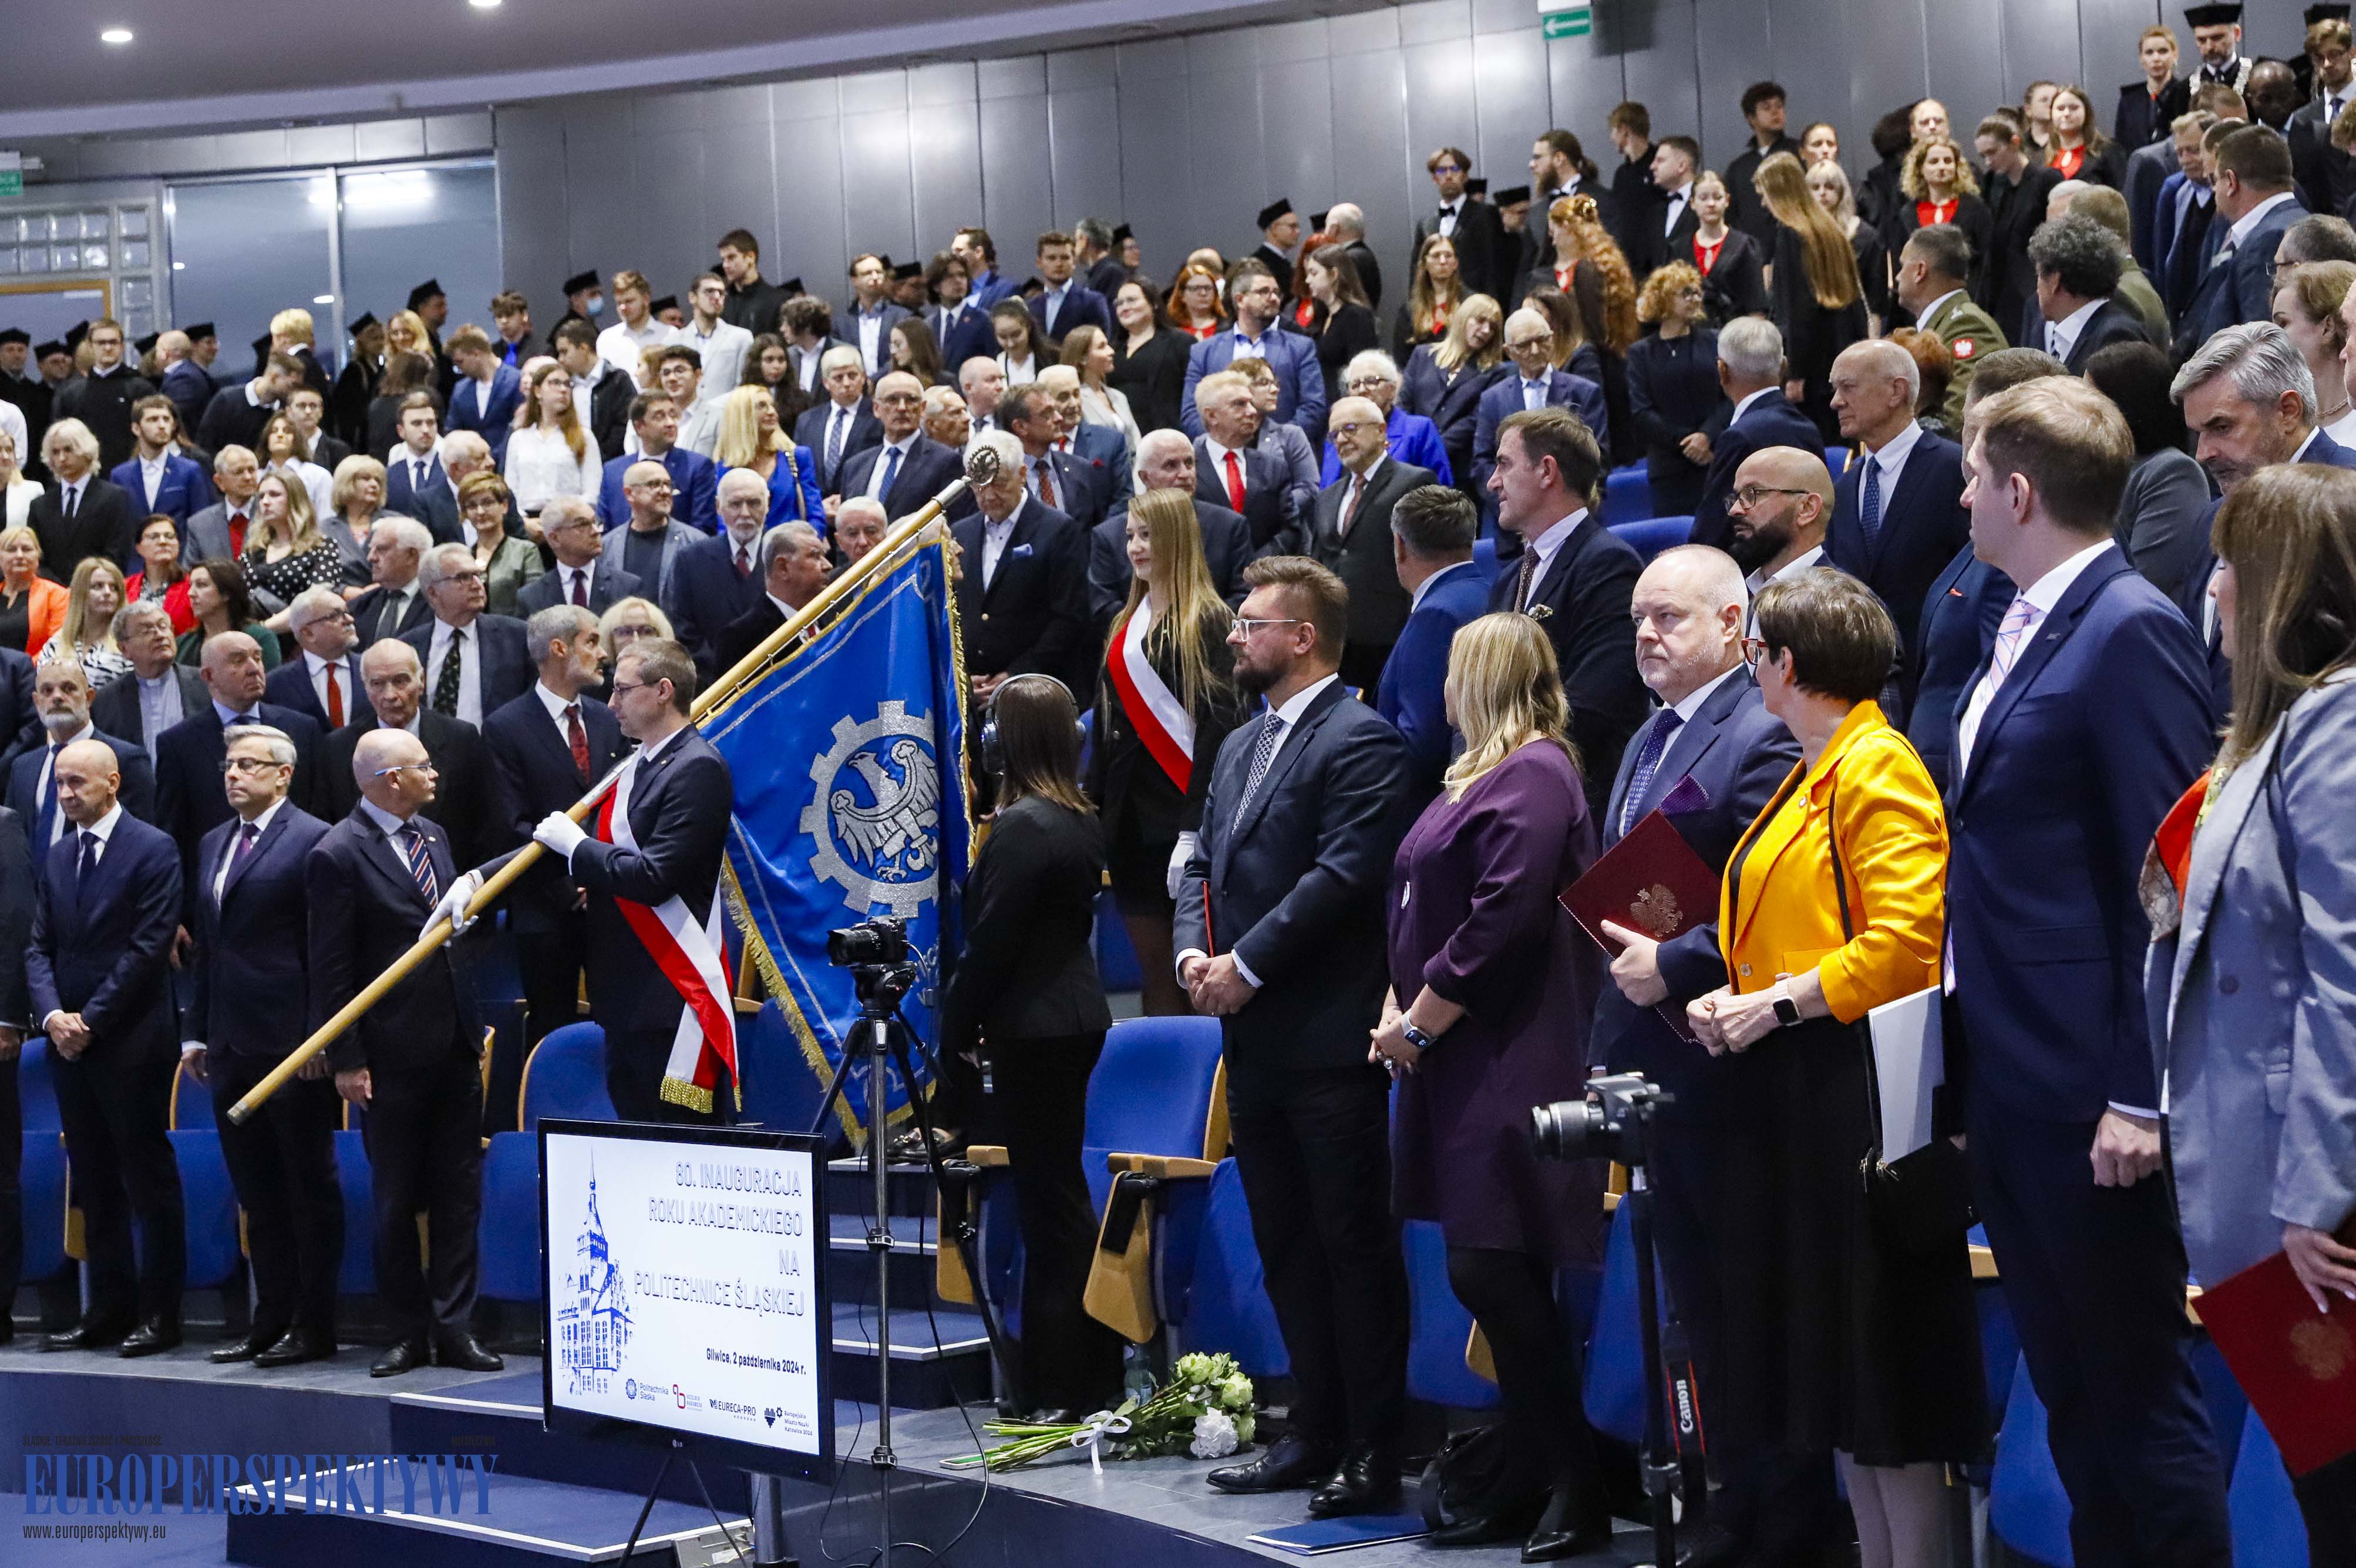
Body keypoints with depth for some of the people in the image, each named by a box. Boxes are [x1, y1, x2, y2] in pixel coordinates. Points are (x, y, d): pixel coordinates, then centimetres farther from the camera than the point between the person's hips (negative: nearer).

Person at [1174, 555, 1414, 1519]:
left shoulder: (1360, 741, -10)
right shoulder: (1241, 748, 19)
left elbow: (1342, 873, -18)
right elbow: (1205, 865, 18)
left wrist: (1247, 964, -18)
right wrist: (1193, 954, -1)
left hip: (1330, 1038, -9)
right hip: (1254, 1041, 9)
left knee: (1354, 1245, -4)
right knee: (1286, 1247, 13)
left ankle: (1373, 1454, 0)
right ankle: (1315, 1436, 20)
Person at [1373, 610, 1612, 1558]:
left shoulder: (1534, 776, -12)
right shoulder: (1487, 775, 19)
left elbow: (1501, 920, -21)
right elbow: (1426, 911, 21)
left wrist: (1421, 1019, -14)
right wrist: (1399, 1007, 7)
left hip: (1508, 1063, -10)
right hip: (1462, 1064, 10)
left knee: (1492, 1272, -12)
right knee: (1495, 1278, 10)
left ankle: (1577, 1488, -5)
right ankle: (1533, 1482, 16)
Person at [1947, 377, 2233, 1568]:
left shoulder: (2131, 633, -14)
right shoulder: (2028, 630, 14)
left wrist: (2140, 1095, -20)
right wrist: (1971, 1065, 16)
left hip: (2088, 1090, -9)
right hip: (2008, 1083, 9)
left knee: (2138, 1392, -2)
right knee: (2070, 1393, 15)